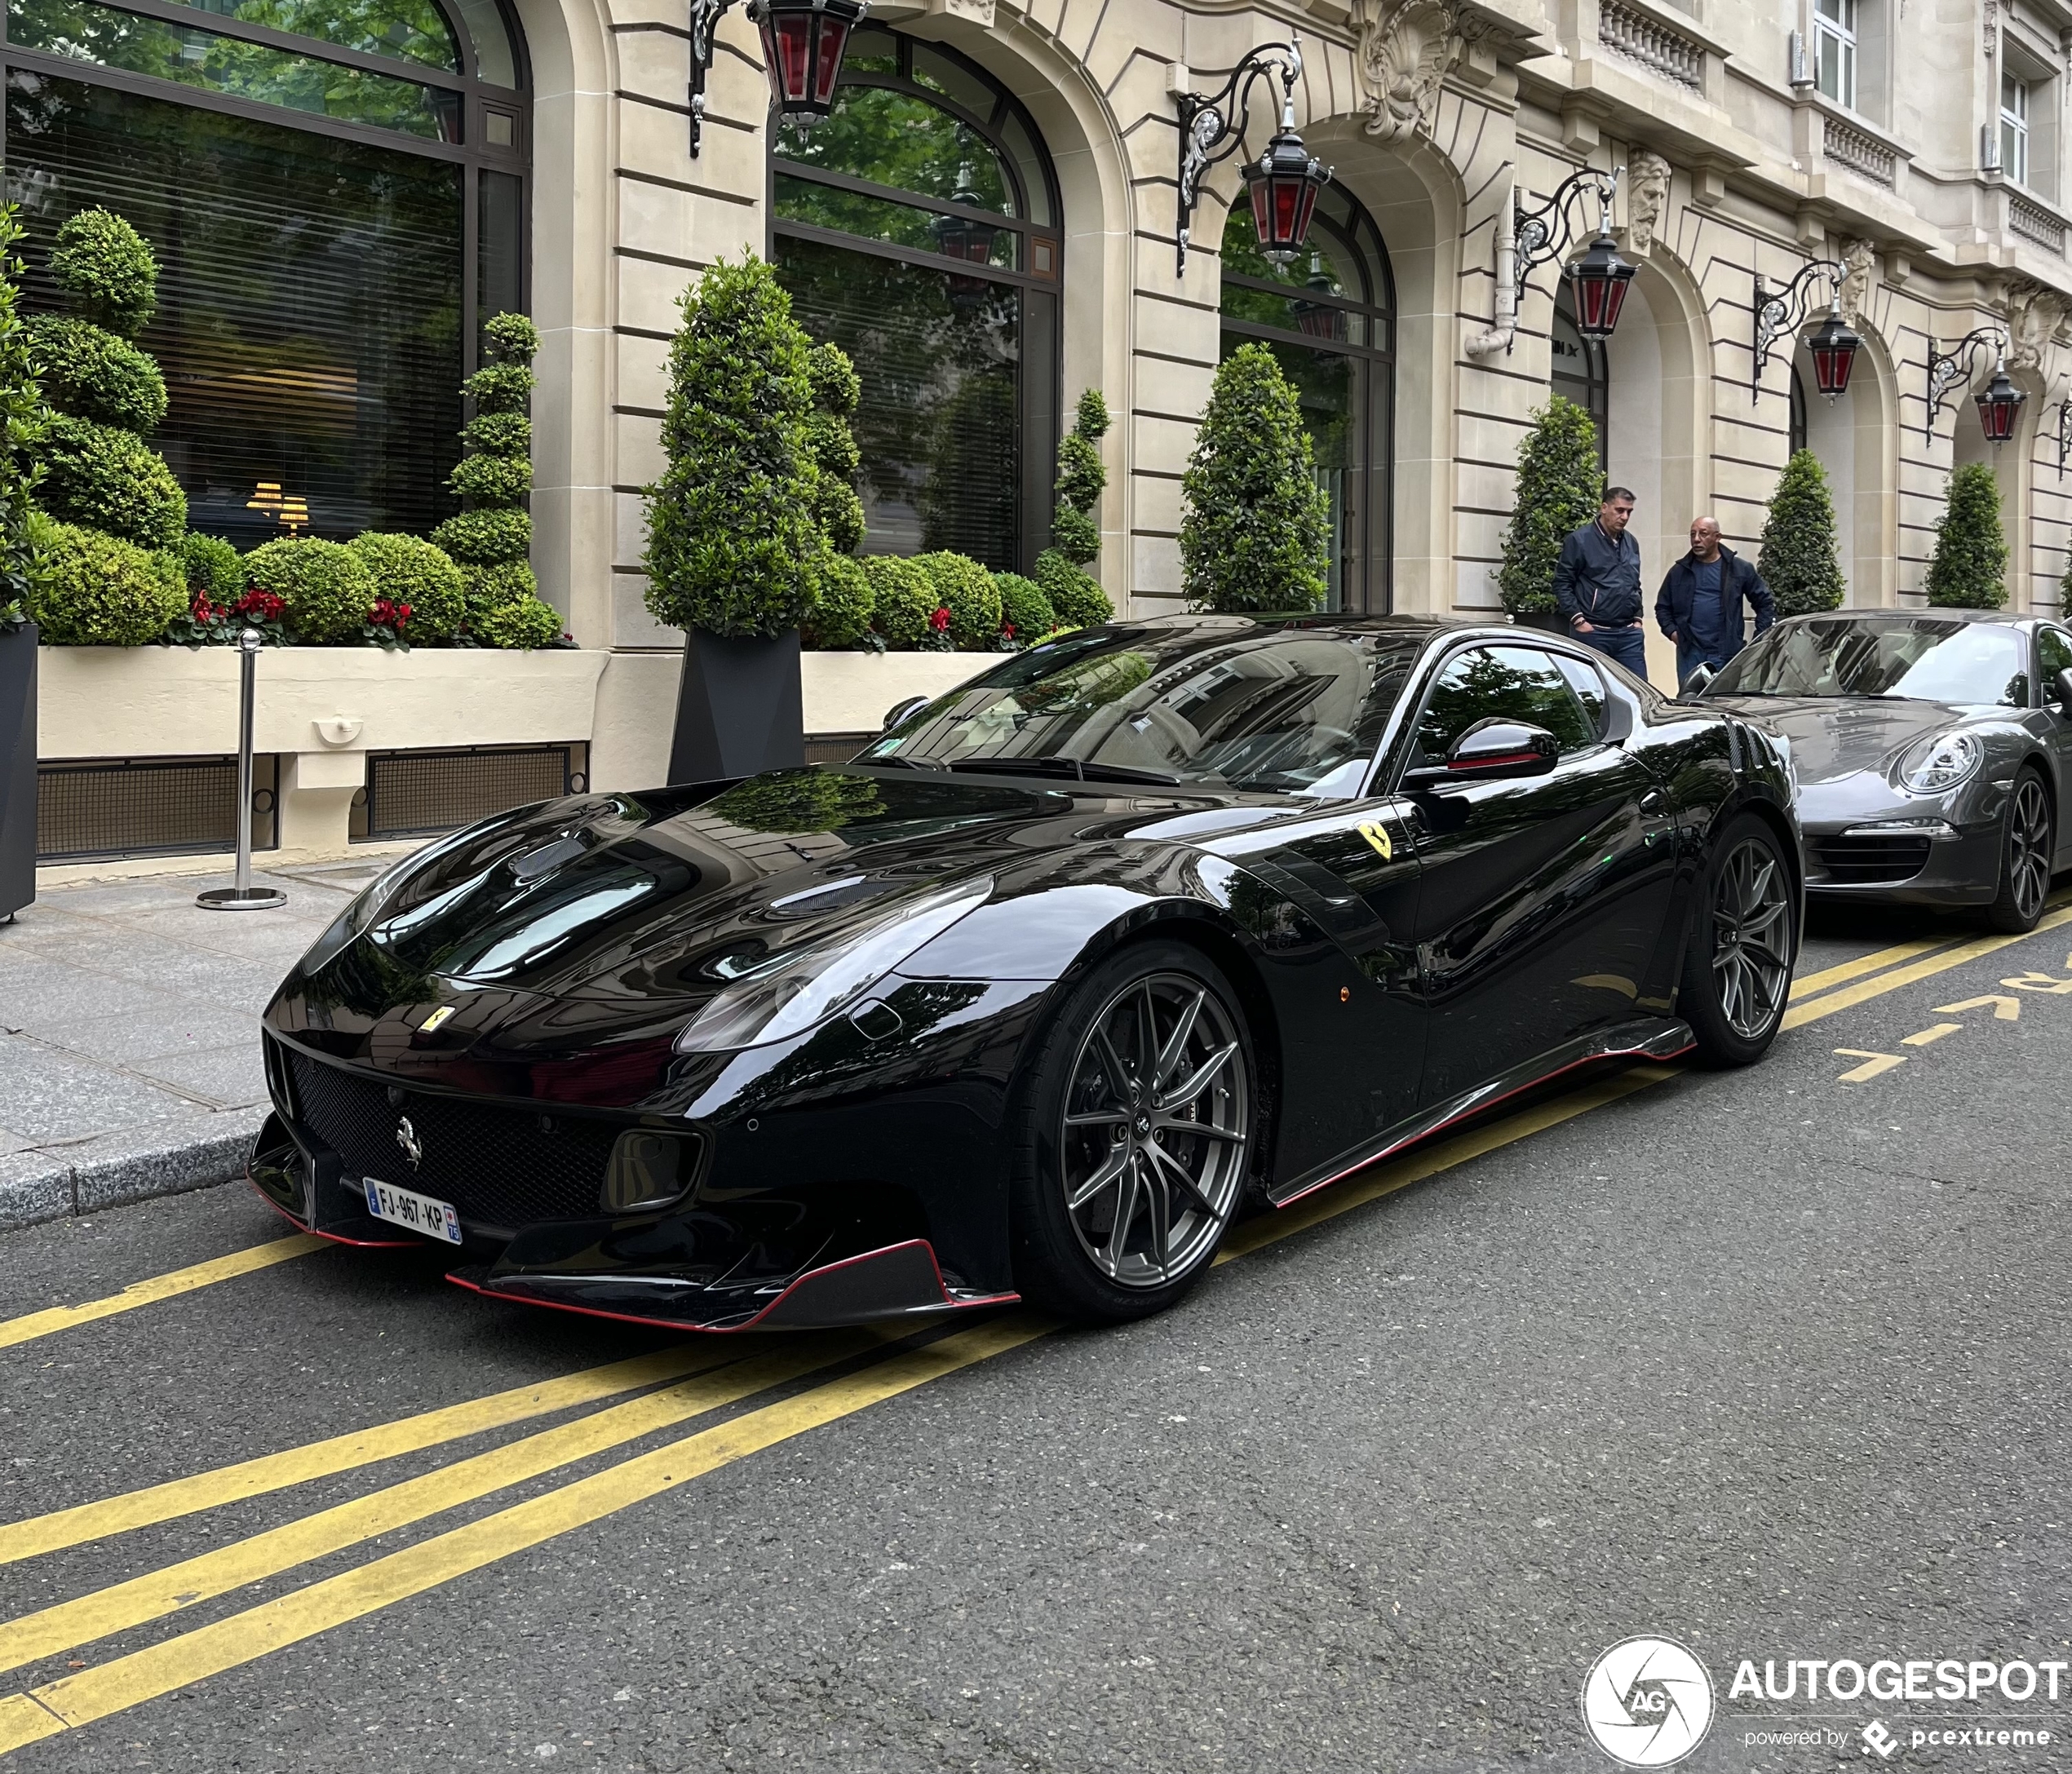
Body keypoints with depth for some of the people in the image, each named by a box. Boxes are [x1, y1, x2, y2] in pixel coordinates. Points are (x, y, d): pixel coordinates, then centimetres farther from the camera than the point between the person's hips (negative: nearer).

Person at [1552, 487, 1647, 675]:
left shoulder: (1631, 544, 16)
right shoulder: (1580, 540, -4)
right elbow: (1562, 584, -7)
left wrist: (1637, 618, 13)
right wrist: (1578, 620, -13)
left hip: (1629, 633, 6)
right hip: (1593, 633, -6)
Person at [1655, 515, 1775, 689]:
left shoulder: (1740, 569, 6)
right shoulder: (1679, 572, 11)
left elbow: (1765, 603, 9)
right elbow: (1662, 607, 18)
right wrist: (1671, 631, 1)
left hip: (1726, 653, -2)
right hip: (1690, 653, 2)